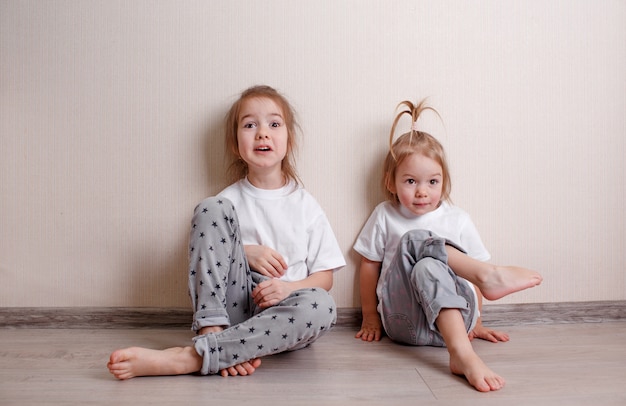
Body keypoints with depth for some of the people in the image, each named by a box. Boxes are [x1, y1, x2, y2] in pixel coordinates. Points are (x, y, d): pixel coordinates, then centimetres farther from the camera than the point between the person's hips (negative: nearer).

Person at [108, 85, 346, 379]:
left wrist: (289, 287, -15)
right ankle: (211, 333, -25)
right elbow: (203, 257, 7)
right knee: (211, 209, -15)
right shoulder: (228, 201, 6)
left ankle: (191, 358, -35)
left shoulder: (305, 205, 6)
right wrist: (245, 252, -10)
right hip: (234, 306, 0)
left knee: (320, 304, -35)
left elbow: (325, 277, 6)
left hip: (281, 314, 1)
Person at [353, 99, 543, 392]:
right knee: (416, 241, -26)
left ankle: (462, 352, -37)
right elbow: (369, 266, 14)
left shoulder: (458, 220, 11)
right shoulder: (384, 216, 10)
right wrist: (370, 317, 14)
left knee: (426, 266, -30)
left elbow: (472, 276, 15)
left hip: (455, 314, 0)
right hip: (402, 321, 0)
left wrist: (474, 323, 16)